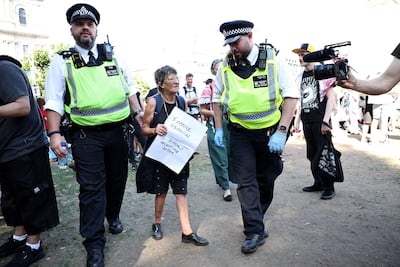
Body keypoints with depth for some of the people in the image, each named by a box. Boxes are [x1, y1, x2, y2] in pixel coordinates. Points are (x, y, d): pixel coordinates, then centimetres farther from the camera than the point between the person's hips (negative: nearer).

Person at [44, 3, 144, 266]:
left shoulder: (112, 55, 9)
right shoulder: (62, 60, 2)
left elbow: (129, 87, 16)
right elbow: (54, 100, -1)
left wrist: (137, 111, 7)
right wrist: (54, 133, -11)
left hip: (118, 130, 3)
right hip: (86, 135, -3)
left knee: (117, 179, 15)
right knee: (92, 187, -2)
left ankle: (113, 215, 41)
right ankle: (95, 243, 11)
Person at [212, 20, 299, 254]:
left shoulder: (272, 60, -12)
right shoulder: (225, 66, -4)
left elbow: (292, 95, -12)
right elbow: (217, 99, 10)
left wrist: (281, 132, -20)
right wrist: (219, 129, 5)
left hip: (270, 131, 0)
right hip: (240, 133, 1)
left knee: (266, 178, 14)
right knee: (246, 181, -1)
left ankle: (255, 220, 39)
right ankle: (256, 231, 12)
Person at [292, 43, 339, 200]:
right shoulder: (301, 75, 13)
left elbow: (331, 97, -7)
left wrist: (326, 120, -14)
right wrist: (297, 120, 14)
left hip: (320, 121, -6)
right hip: (307, 121, 6)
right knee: (312, 154, 11)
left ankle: (329, 187, 10)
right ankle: (318, 183, 24)